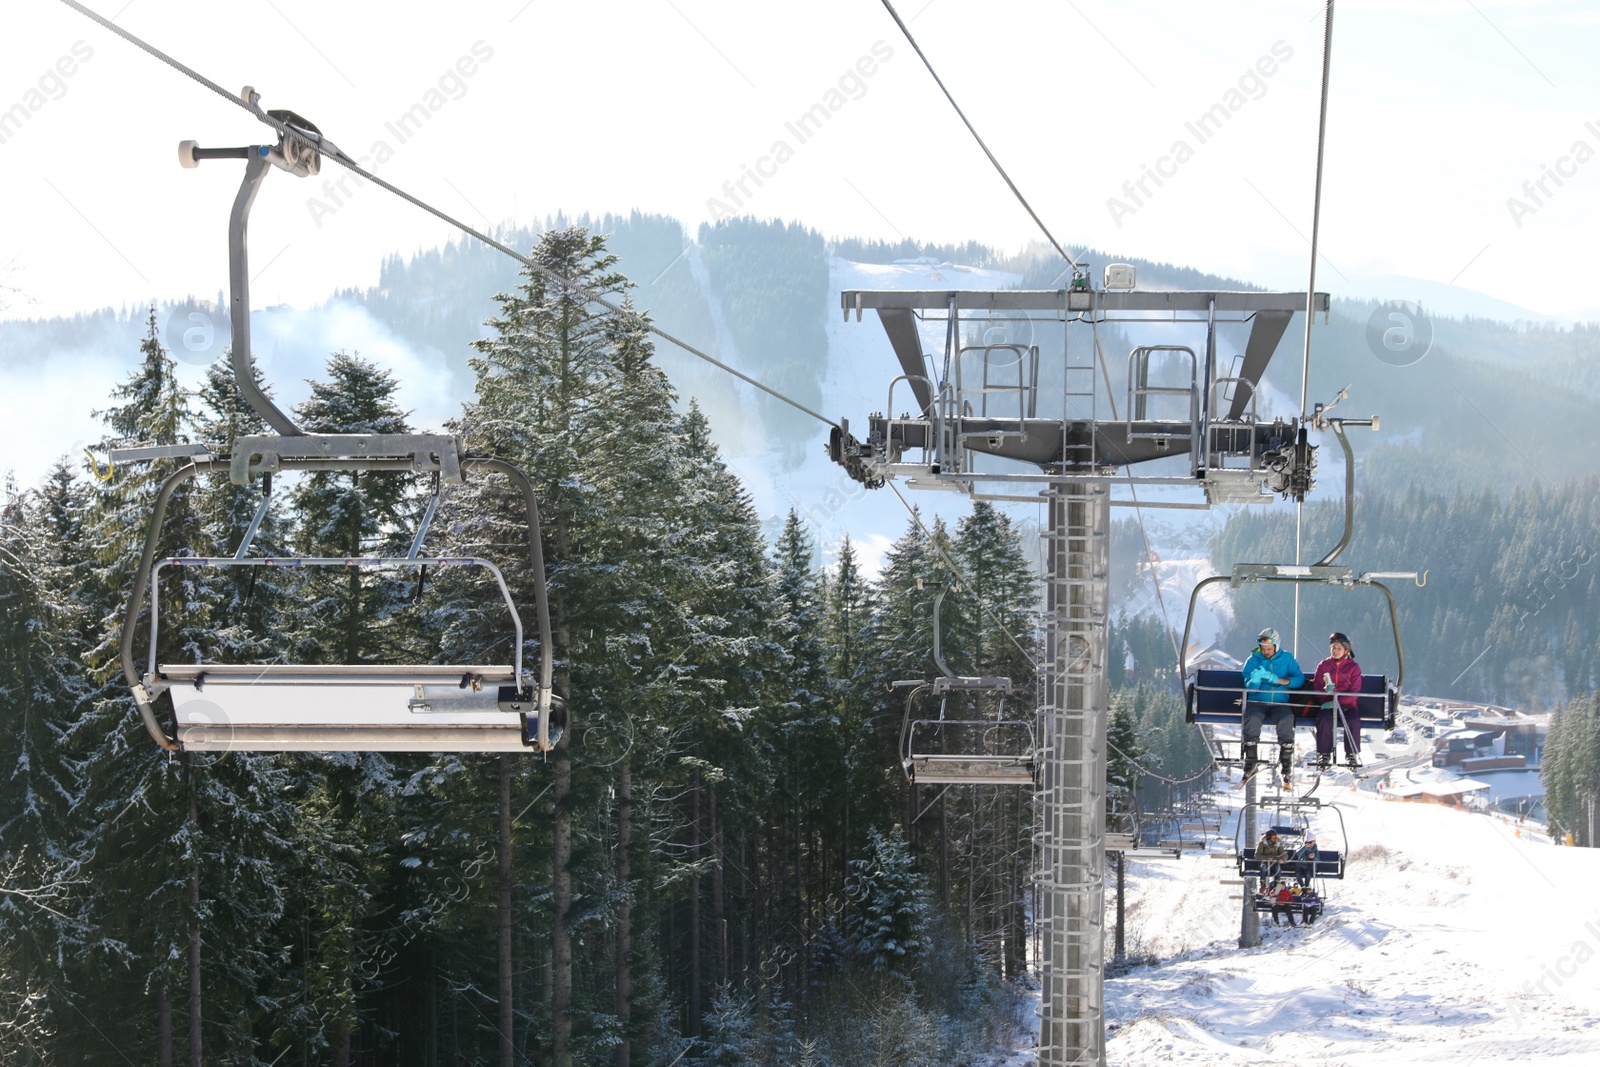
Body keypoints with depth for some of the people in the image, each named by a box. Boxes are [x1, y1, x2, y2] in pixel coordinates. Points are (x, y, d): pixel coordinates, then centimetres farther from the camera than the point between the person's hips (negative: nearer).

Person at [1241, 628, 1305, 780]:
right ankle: (1250, 762, -22)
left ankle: (1286, 763, -23)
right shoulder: (1253, 660, 4)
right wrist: (1255, 680, -26)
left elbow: (1299, 679, -3)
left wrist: (1278, 680, -18)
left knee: (1286, 719, -33)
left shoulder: (1286, 658, 6)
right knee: (1252, 718, -33)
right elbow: (1249, 688, -2)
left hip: (1280, 703, 0)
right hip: (1257, 702, 0)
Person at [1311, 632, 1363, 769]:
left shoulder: (1353, 667, 6)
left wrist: (1336, 702, -16)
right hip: (1327, 704, 1)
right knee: (1324, 719, -32)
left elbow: (1354, 692, -3)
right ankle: (1324, 754, -21)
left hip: (1347, 705, -1)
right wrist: (1326, 691, -16)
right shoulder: (1323, 665, 11)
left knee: (1353, 720, -32)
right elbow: (1316, 688, 9)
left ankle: (1352, 754, -18)